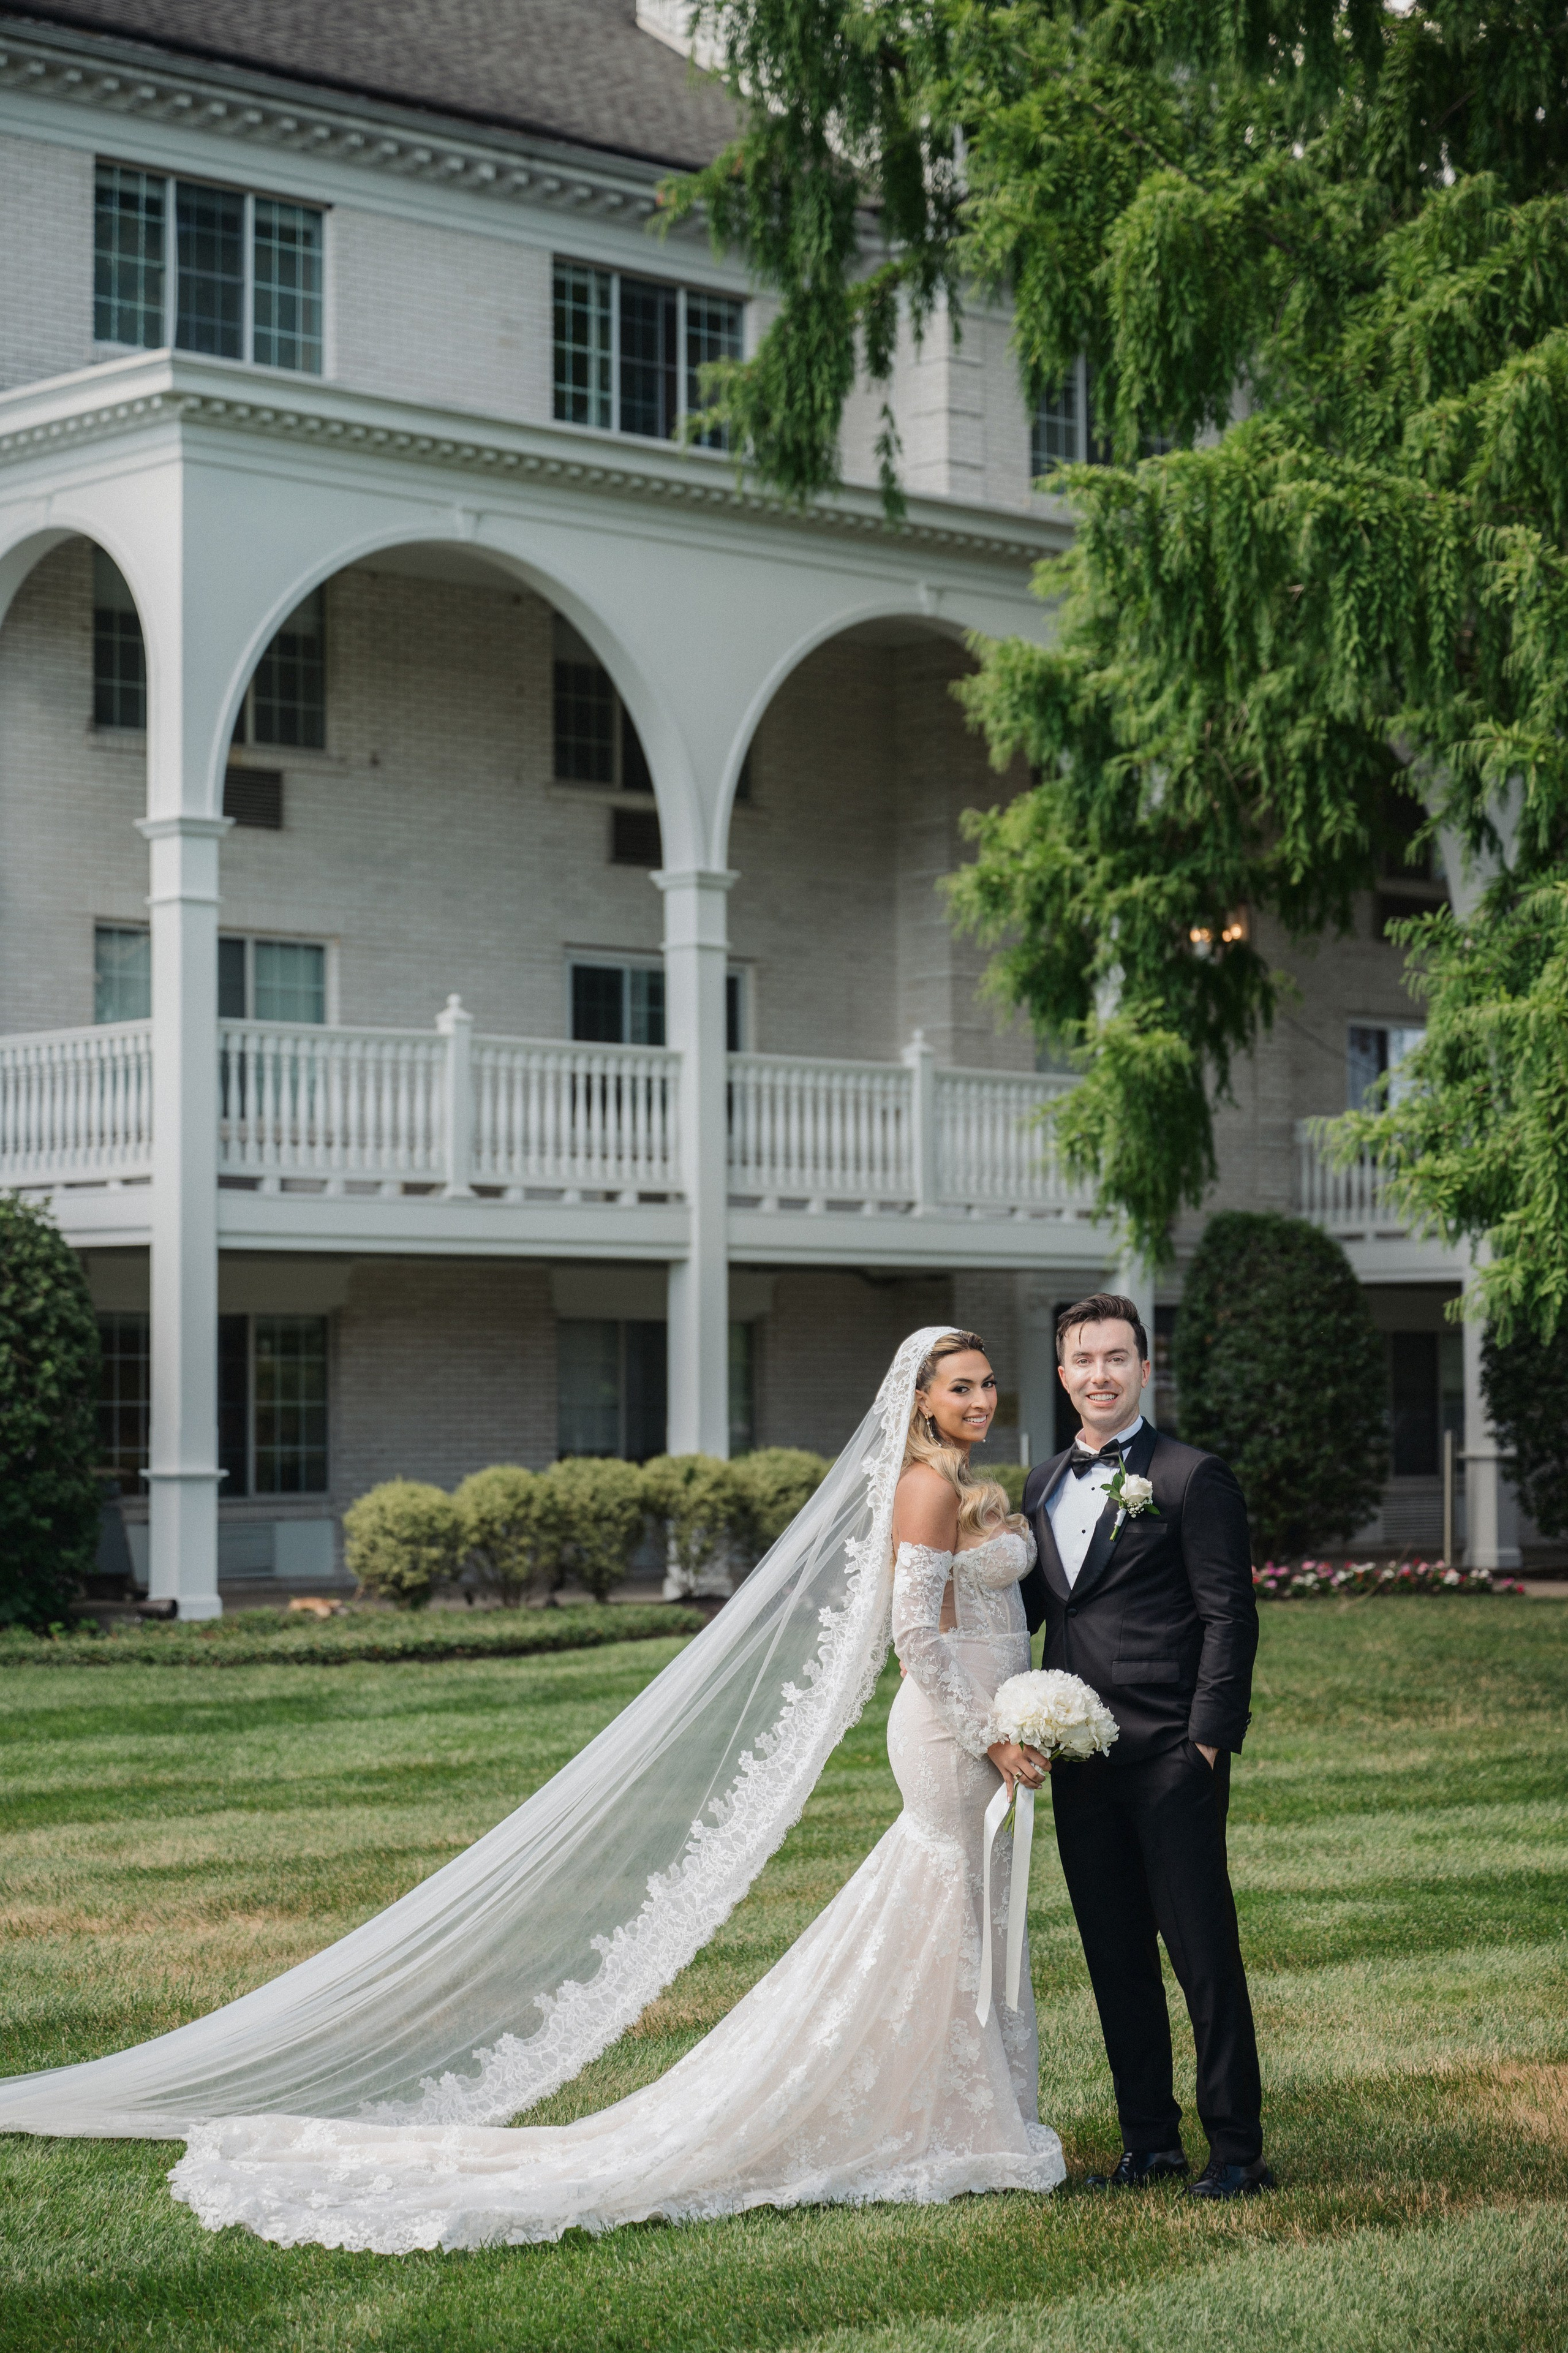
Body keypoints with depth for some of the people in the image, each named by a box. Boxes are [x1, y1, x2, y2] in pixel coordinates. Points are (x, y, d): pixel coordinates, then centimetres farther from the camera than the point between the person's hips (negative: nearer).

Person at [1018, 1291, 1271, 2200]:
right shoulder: (1044, 1486, 15)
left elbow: (1230, 1618, -8)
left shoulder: (1192, 1478, -5)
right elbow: (1028, 1605, 24)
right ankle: (1150, 2142, 19)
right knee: (1116, 1960, 11)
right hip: (1080, 1758, 7)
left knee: (1204, 1953, -3)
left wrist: (1207, 1739, -13)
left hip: (1172, 1756, -7)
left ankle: (1238, 2150, 3)